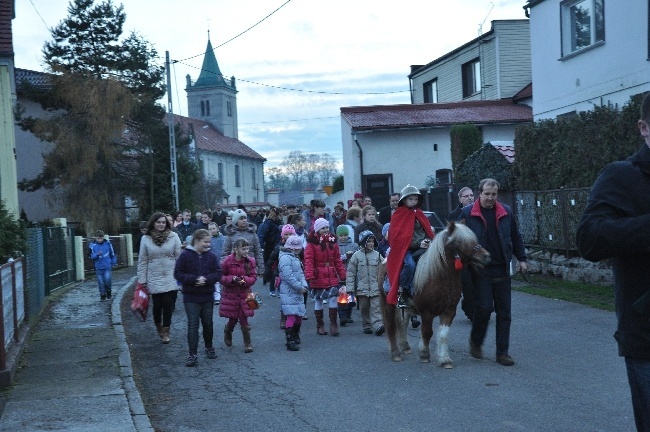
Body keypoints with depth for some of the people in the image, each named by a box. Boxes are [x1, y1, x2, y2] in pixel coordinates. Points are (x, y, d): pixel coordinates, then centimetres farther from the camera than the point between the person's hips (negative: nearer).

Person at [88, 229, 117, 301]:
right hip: (98, 267, 1)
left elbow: (113, 254, 11)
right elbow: (91, 256, -7)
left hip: (108, 266, 0)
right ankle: (102, 294, 19)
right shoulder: (92, 246, -3)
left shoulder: (108, 244, 0)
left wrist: (114, 262, 13)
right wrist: (97, 254, -24)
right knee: (100, 282, 3)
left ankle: (109, 291, 13)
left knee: (107, 279, -12)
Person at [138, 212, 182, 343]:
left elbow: (179, 257, 0)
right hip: (154, 278, 0)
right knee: (157, 305, 4)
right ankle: (158, 326, 31)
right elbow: (142, 261, 3)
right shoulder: (146, 239, 0)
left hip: (170, 277, 0)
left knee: (168, 304, -2)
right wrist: (142, 280, 1)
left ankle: (165, 331, 12)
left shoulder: (173, 236, -1)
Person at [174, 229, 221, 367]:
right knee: (193, 324, -4)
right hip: (191, 297, -3)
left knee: (207, 323, 14)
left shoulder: (211, 256, 2)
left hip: (208, 296, 3)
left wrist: (206, 279, -19)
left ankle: (209, 347, 35)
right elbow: (178, 273, -8)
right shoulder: (185, 255, -7)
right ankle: (192, 355, -2)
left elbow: (218, 273, 0)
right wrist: (194, 279, -20)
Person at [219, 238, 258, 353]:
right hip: (230, 294, -1)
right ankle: (227, 332, 43)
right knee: (233, 319, 9)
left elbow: (253, 277, 1)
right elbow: (221, 277, -5)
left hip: (244, 294, 1)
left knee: (244, 320, -4)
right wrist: (232, 279, -22)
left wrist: (244, 280, -19)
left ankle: (248, 344, 7)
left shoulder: (250, 261, -4)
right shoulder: (227, 261, -12)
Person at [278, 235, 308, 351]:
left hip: (297, 292, 10)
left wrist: (304, 285, 2)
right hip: (289, 293, -10)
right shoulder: (285, 258, -14)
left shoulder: (295, 257, 18)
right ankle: (290, 342, -9)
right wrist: (300, 287, -15)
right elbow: (288, 276, -21)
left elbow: (301, 273, 19)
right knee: (291, 316, -12)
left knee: (299, 315, 14)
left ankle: (295, 337, 29)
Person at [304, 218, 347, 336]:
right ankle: (320, 326, 18)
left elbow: (337, 261, 12)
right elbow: (308, 261, -11)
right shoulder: (312, 243, -5)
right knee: (318, 301, 7)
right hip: (318, 278, -3)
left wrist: (342, 275, 10)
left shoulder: (332, 242, 10)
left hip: (332, 277, 3)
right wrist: (309, 276, -19)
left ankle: (333, 325, 4)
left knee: (333, 299, -5)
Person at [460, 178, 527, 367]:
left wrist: (521, 259, 10)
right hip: (480, 271, -3)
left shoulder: (506, 212, 7)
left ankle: (502, 353, 12)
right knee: (484, 307, -8)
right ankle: (476, 341, 19)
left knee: (504, 312, 4)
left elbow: (516, 237, 15)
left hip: (502, 270, 3)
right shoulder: (468, 213, -1)